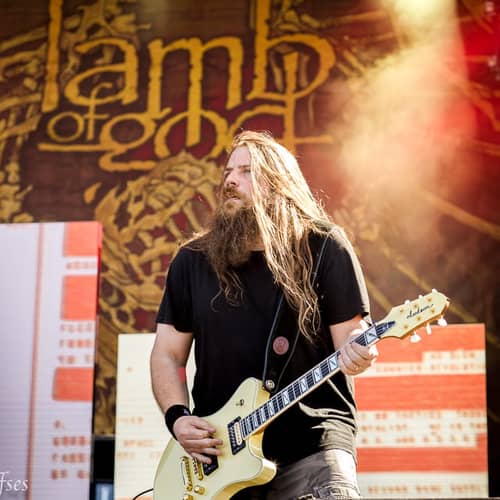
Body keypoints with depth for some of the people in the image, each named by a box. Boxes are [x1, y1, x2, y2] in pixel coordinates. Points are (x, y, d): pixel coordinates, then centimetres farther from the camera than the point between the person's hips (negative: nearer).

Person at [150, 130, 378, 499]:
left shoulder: (325, 247, 0)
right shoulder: (193, 260, 7)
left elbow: (349, 336, -1)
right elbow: (167, 354, 10)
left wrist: (355, 353, -24)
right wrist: (178, 418, -5)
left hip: (312, 441, -2)